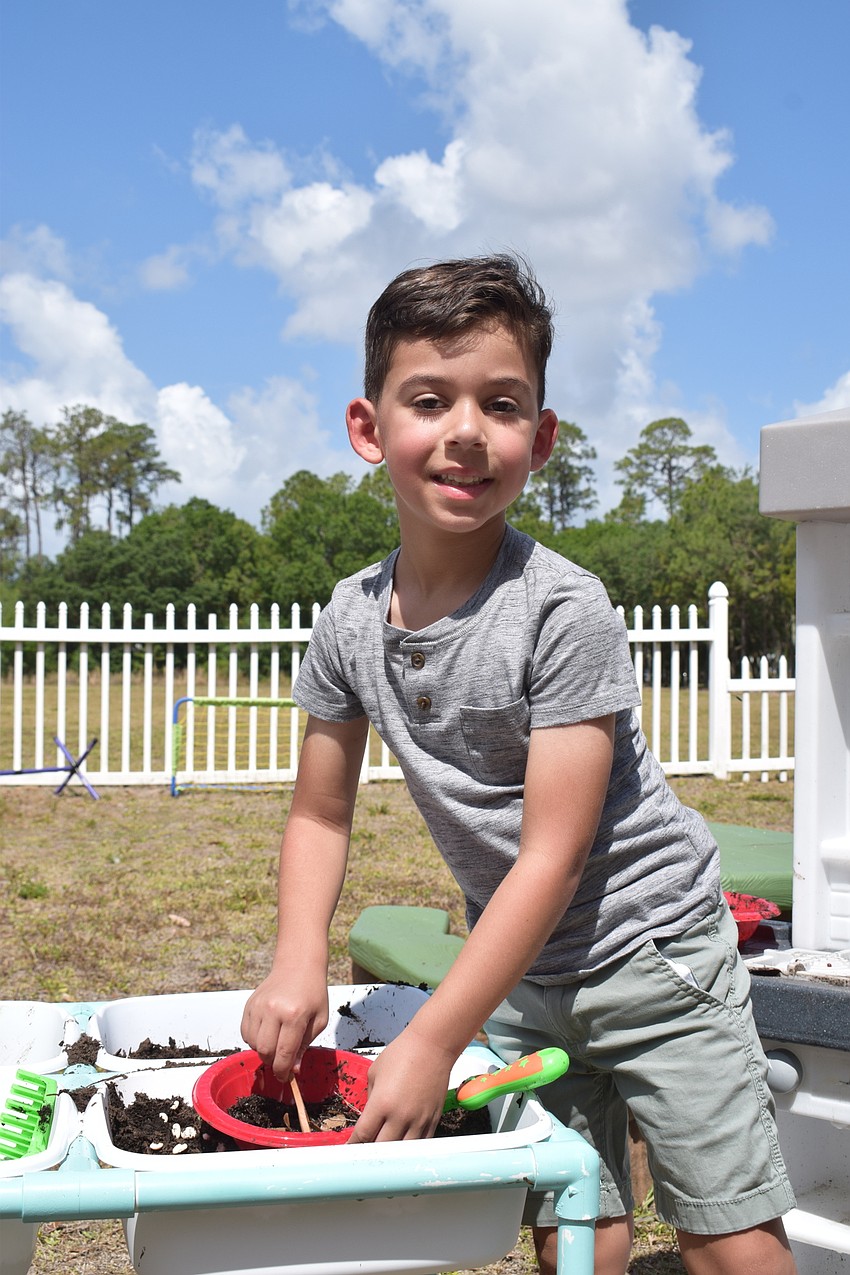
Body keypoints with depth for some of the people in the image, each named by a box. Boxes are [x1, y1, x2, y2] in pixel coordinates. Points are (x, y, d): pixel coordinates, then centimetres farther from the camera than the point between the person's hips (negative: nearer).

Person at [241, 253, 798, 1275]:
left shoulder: (561, 609, -22)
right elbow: (321, 813, 6)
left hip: (651, 946, -4)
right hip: (519, 965, 4)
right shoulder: (352, 621, -6)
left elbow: (554, 854, -22)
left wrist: (432, 1041, -23)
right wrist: (298, 960, -11)